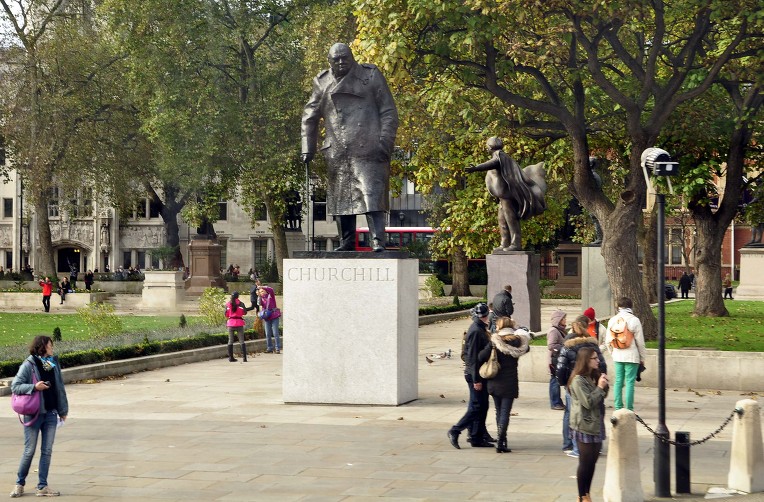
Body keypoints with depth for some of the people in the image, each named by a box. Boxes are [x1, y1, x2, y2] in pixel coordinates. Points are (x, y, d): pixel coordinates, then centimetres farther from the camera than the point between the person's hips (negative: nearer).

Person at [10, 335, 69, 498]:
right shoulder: (29, 365, -8)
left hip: (51, 413, 5)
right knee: (29, 451, 1)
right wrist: (34, 387, -22)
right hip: (33, 413, -5)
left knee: (47, 451, 4)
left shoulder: (54, 364, 8)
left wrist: (63, 410, 12)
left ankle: (42, 487, 9)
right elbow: (15, 386, -11)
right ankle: (20, 484, 16)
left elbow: (60, 387, 13)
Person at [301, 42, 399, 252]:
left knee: (372, 193, -14)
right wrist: (308, 148, 10)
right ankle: (347, 242, 14)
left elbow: (389, 112, 4)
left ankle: (378, 241, -17)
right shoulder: (322, 83, 13)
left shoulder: (371, 76, 6)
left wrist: (385, 143, -7)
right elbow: (309, 117, 19)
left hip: (367, 149, -4)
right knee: (340, 196, 5)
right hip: (337, 153, 4)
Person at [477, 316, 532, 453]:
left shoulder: (494, 341, -7)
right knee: (505, 412, -2)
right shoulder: (517, 341, -3)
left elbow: (481, 357, -14)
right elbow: (526, 348, 18)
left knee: (499, 411, 15)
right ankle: (501, 443, -11)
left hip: (494, 383, 1)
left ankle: (502, 441, 20)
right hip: (509, 384, -1)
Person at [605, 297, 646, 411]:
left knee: (618, 382, 9)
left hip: (617, 356, 4)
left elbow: (608, 341, 6)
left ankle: (618, 408, 11)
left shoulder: (612, 320, 3)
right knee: (630, 382, -2)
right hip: (632, 356, -4)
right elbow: (640, 341, -6)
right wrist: (642, 358, 4)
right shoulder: (634, 320, -9)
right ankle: (629, 409, -2)